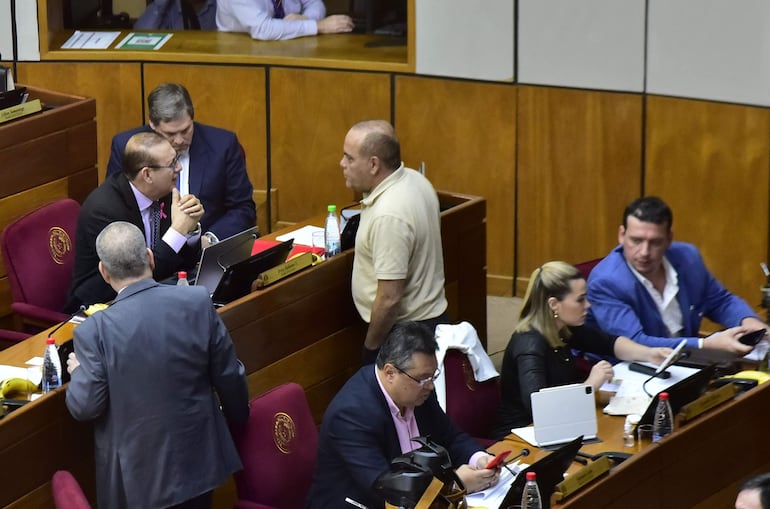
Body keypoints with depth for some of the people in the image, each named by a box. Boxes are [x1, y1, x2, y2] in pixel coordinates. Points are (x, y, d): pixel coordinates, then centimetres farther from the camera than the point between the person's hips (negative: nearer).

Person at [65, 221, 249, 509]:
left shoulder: (95, 331, -21)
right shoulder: (198, 302, -13)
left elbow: (85, 407, -14)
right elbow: (229, 378, -4)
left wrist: (78, 372, 8)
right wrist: (238, 419, 16)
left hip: (137, 474, -3)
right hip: (198, 460, 3)